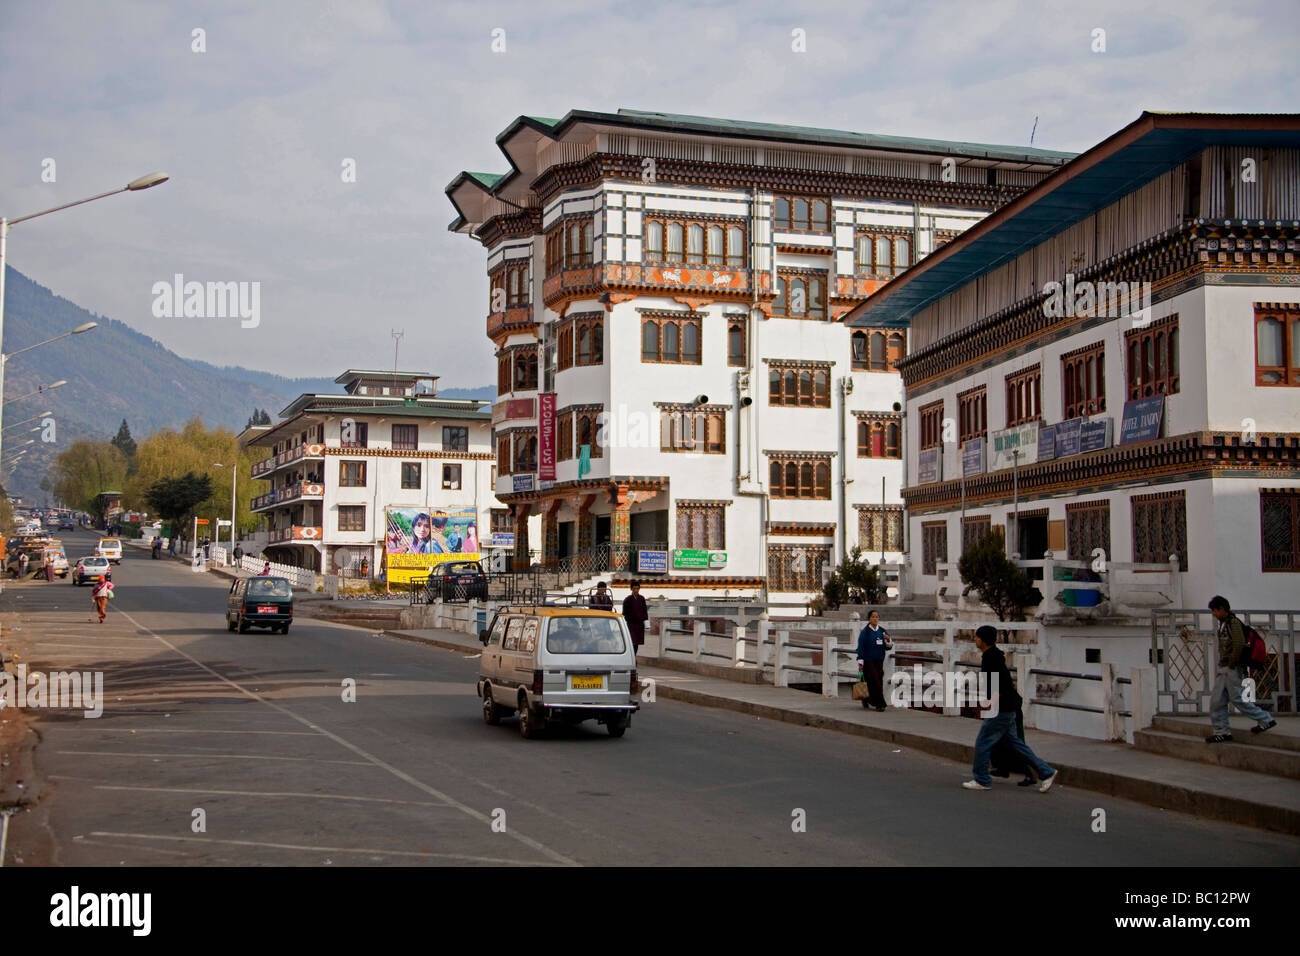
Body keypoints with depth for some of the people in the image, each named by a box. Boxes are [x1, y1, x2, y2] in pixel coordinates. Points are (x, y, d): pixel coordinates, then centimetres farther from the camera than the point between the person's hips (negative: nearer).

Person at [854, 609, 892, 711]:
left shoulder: (883, 632, 10)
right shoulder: (865, 632, -4)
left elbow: (888, 647, 11)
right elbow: (860, 647, -5)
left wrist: (888, 640, -10)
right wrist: (860, 662, -10)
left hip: (879, 661, 5)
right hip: (868, 662, -5)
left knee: (879, 683, 5)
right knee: (874, 682, -12)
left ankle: (867, 699, 27)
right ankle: (880, 704, -6)